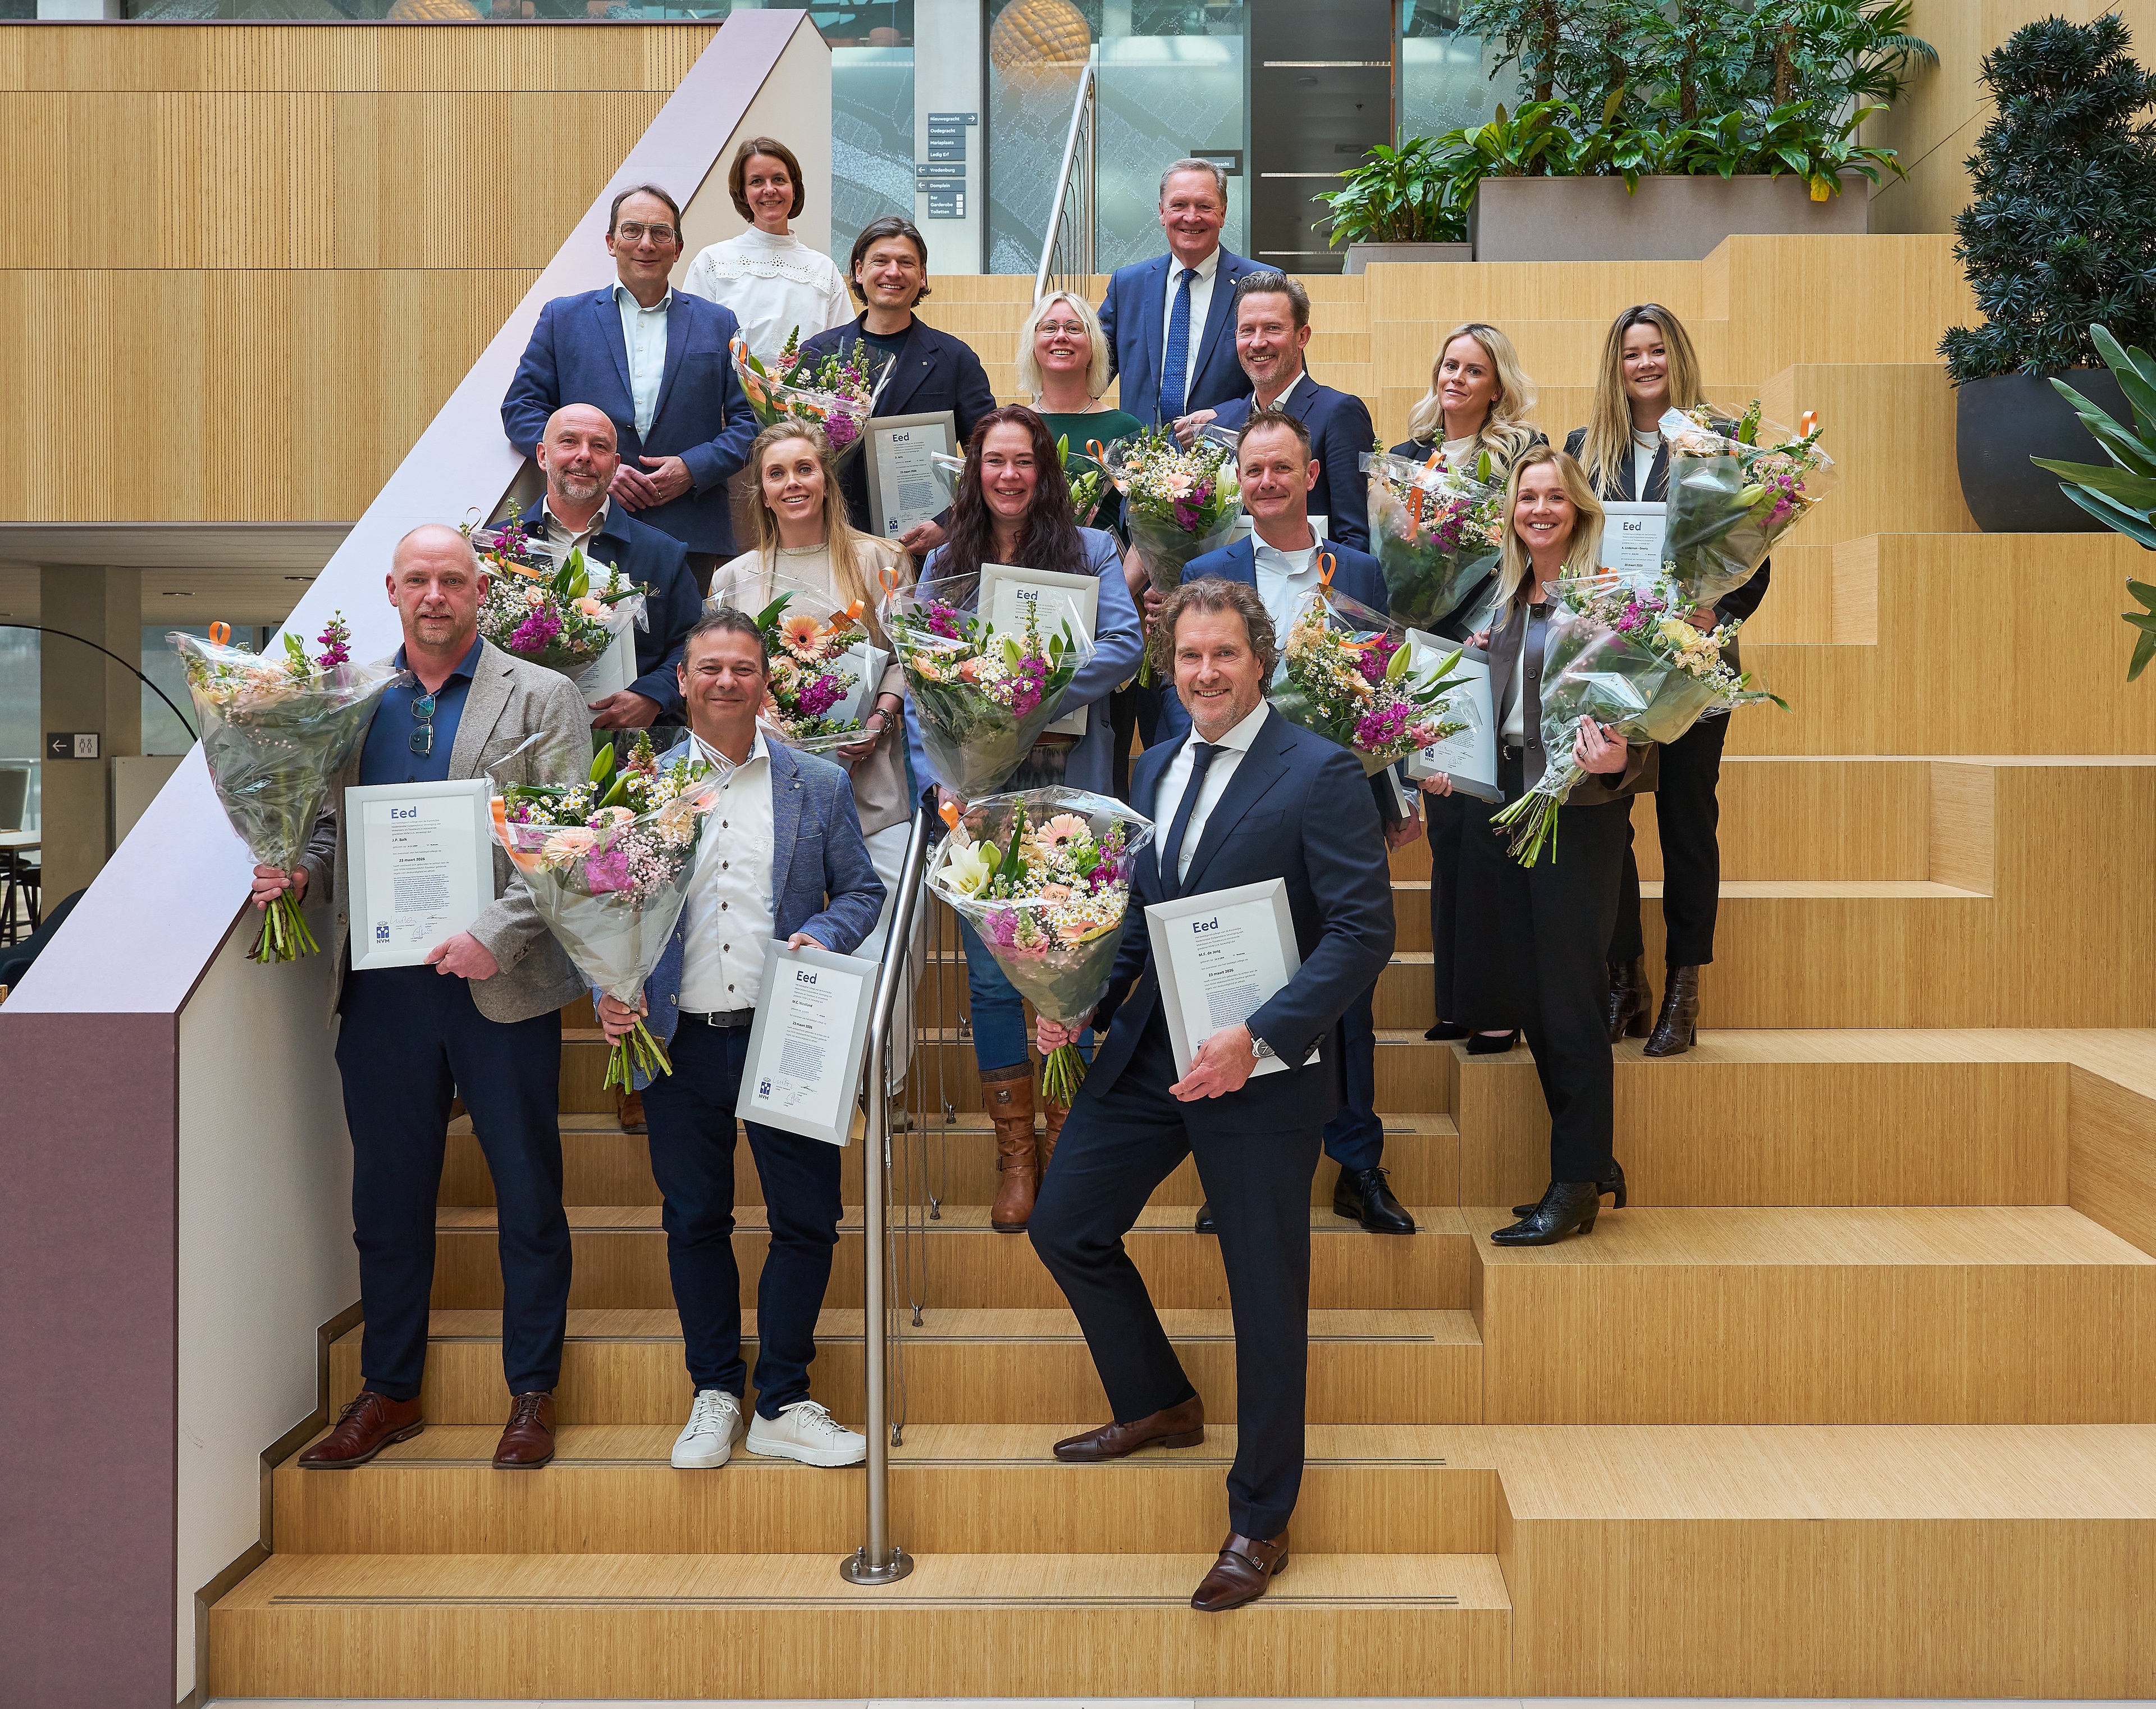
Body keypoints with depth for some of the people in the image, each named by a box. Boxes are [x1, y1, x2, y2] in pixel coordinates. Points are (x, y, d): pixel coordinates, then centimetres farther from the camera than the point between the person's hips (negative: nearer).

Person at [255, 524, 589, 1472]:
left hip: (501, 985, -3)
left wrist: (496, 932, -18)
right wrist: (300, 870, -3)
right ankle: (389, 1391, 25)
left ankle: (533, 1394, 19)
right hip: (382, 989, 3)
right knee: (388, 1196, 11)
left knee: (528, 1198, 6)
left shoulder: (542, 700, 0)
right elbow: (334, 823, 19)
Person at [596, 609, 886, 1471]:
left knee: (807, 1220, 1)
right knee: (694, 1222, 10)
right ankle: (714, 1396, 24)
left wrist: (824, 936, -10)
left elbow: (861, 889, 10)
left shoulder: (819, 785, 7)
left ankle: (783, 1406, 16)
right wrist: (611, 990, -10)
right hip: (679, 1038, 0)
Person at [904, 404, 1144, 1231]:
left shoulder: (1091, 552, 5)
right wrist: (940, 775, -9)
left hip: (1067, 791, -2)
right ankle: (1014, 1155, 14)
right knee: (992, 976, 3)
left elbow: (1123, 645, -9)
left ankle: (1067, 1146, 15)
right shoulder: (945, 563, 12)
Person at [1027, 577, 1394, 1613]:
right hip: (1148, 1053, 7)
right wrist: (1082, 1000, 3)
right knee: (1065, 1227, 12)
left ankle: (1259, 1522, 20)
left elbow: (1364, 933, -17)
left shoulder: (1319, 773, -12)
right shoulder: (1157, 768, 11)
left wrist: (1258, 1039, -26)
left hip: (1260, 1071, -7)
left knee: (1266, 1295, 3)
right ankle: (1159, 1405, 36)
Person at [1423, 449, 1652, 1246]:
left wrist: (1615, 757, -30)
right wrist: (1449, 762, 12)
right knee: (1510, 986, 10)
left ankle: (1577, 1185, 8)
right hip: (1499, 798, 8)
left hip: (1577, 809, -8)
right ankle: (1592, 1158, 24)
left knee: (1568, 994, -3)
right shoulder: (1505, 594, 13)